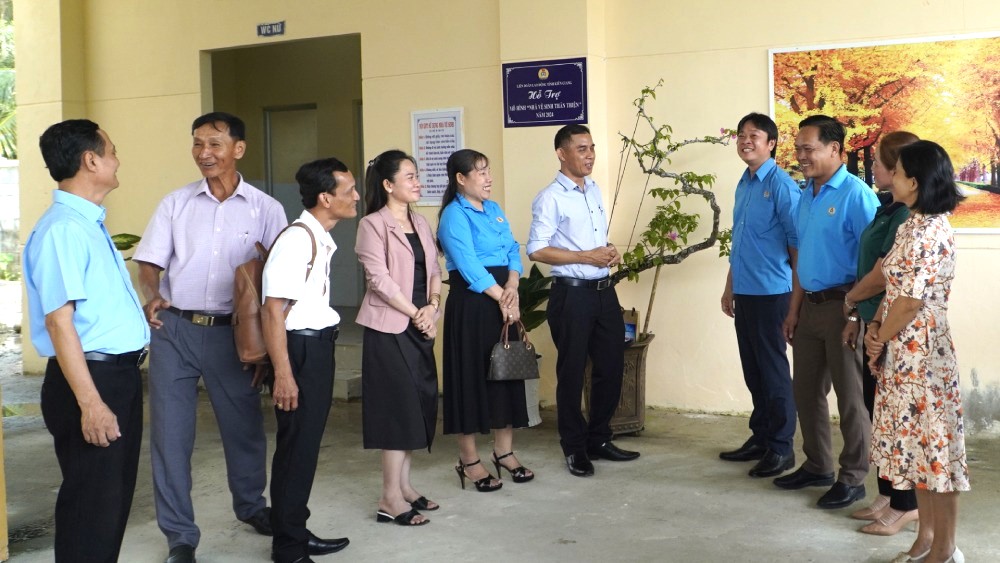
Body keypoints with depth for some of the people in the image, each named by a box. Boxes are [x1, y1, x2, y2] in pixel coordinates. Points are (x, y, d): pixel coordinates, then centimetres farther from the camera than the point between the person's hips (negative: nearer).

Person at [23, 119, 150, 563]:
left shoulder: (90, 224, 13)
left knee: (115, 495, 19)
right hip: (90, 377, -10)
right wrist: (89, 402, -26)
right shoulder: (63, 229, -18)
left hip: (119, 374, 10)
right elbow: (59, 321, -23)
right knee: (91, 502, -1)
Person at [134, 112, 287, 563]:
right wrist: (152, 297, -16)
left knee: (243, 424, 13)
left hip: (231, 331, 0)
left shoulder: (265, 209, 1)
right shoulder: (175, 204, 5)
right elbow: (150, 262, 5)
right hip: (174, 328, 1)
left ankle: (251, 505, 38)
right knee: (170, 432, 1)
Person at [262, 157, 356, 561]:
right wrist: (283, 374, -23)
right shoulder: (296, 241, -19)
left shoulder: (323, 239, 11)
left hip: (319, 346, 10)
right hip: (300, 348, -10)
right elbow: (273, 311, -22)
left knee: (307, 444, 18)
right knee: (296, 448, 0)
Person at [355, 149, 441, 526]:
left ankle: (404, 485, 20)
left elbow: (434, 270, 12)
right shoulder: (373, 225, -8)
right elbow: (380, 280, -15)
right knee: (399, 406, -7)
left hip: (420, 326, 7)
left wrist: (432, 306, -6)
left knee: (420, 404, 9)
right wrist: (415, 314, -12)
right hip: (389, 327, -7)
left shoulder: (421, 224, 14)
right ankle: (390, 499, -1)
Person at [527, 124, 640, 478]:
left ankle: (599, 439, 28)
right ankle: (574, 449, 18)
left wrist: (610, 251, 1)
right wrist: (586, 257, -17)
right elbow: (536, 250, -15)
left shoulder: (595, 191, 13)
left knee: (611, 366, 12)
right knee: (572, 372, 4)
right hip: (572, 293, -7)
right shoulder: (550, 199, -11)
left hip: (604, 289, 7)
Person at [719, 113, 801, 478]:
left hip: (770, 293, -8)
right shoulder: (743, 184, 12)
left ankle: (781, 448, 11)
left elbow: (797, 243, -13)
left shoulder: (781, 186, -13)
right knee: (752, 370, 15)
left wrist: (797, 297, -13)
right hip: (744, 293, 8)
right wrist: (729, 288, 19)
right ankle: (759, 437, 26)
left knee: (773, 371, 1)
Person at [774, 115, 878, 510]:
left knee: (850, 396, 3)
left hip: (842, 306, -8)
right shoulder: (806, 196, 11)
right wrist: (794, 311, 16)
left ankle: (852, 478, 15)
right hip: (810, 305, 8)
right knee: (806, 390, 15)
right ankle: (817, 466, 30)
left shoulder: (855, 194, -14)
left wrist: (857, 316, -20)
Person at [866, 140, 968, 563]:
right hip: (901, 352, 10)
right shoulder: (912, 225, 11)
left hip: (921, 352, -10)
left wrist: (881, 341, -8)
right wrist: (875, 329, 1)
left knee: (932, 443, -1)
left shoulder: (931, 232, -19)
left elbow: (911, 300, -20)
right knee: (915, 441, 15)